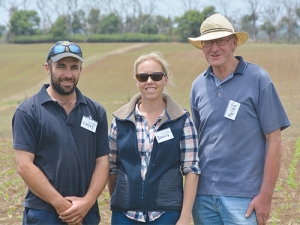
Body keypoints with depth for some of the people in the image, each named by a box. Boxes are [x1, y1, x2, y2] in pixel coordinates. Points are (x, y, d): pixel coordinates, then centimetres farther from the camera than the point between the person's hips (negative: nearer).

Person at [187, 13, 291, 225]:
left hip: (243, 197, -4)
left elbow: (274, 141, -6)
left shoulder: (257, 79, -6)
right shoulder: (199, 85, 7)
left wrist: (265, 196, -10)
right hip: (203, 195, 4)